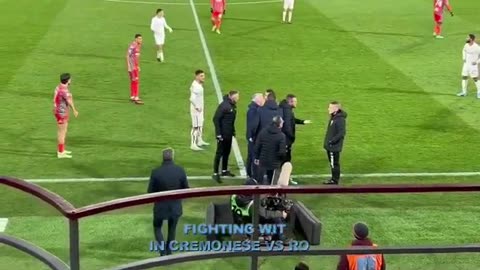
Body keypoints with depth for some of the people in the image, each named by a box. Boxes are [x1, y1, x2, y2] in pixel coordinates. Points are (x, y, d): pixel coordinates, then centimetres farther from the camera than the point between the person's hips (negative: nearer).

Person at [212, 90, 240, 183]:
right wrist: (218, 134, -20)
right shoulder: (224, 105, -19)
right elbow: (216, 119, -20)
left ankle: (224, 171, 29)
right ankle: (215, 173, 3)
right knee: (219, 153, -3)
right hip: (222, 135, -8)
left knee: (227, 152, 17)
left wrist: (233, 130, 13)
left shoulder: (233, 106, 5)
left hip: (229, 134, 8)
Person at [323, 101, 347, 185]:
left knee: (334, 163, 1)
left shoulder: (340, 119, -21)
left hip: (334, 146, -9)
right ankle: (334, 178, 27)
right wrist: (327, 141, 15)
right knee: (332, 163, 17)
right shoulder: (333, 117, 9)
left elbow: (342, 133, -25)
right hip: (330, 146, 10)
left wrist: (332, 141, -24)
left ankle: (335, 180, 10)